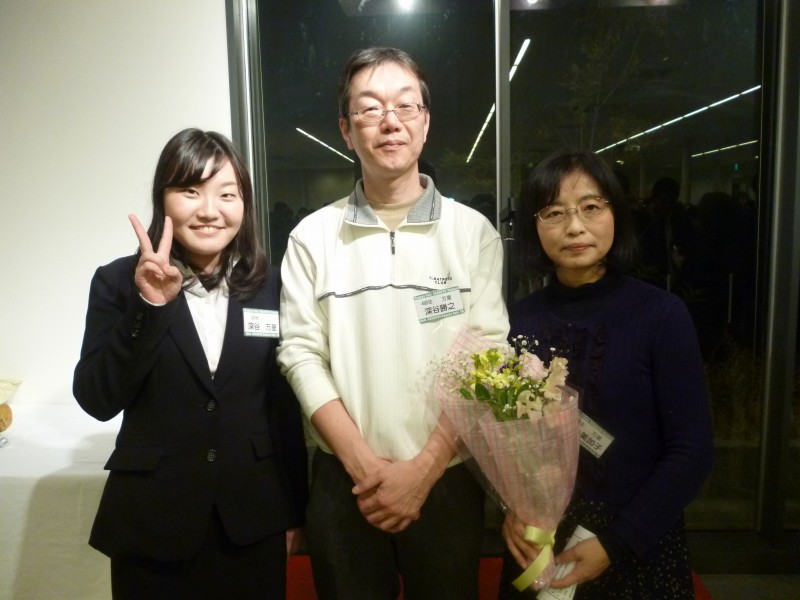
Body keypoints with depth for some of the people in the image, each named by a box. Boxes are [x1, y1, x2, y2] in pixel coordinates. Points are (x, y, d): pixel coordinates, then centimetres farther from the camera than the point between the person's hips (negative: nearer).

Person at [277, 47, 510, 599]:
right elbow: (301, 354, -5)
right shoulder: (313, 236, -1)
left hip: (447, 481, 0)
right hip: (343, 483, 1)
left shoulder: (473, 232, -2)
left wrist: (423, 468, -11)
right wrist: (363, 464, -11)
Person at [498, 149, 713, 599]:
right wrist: (510, 510, -14)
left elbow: (692, 452, -11)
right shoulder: (518, 319, -6)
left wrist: (617, 542, -14)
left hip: (638, 548, -2)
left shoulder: (662, 314, -14)